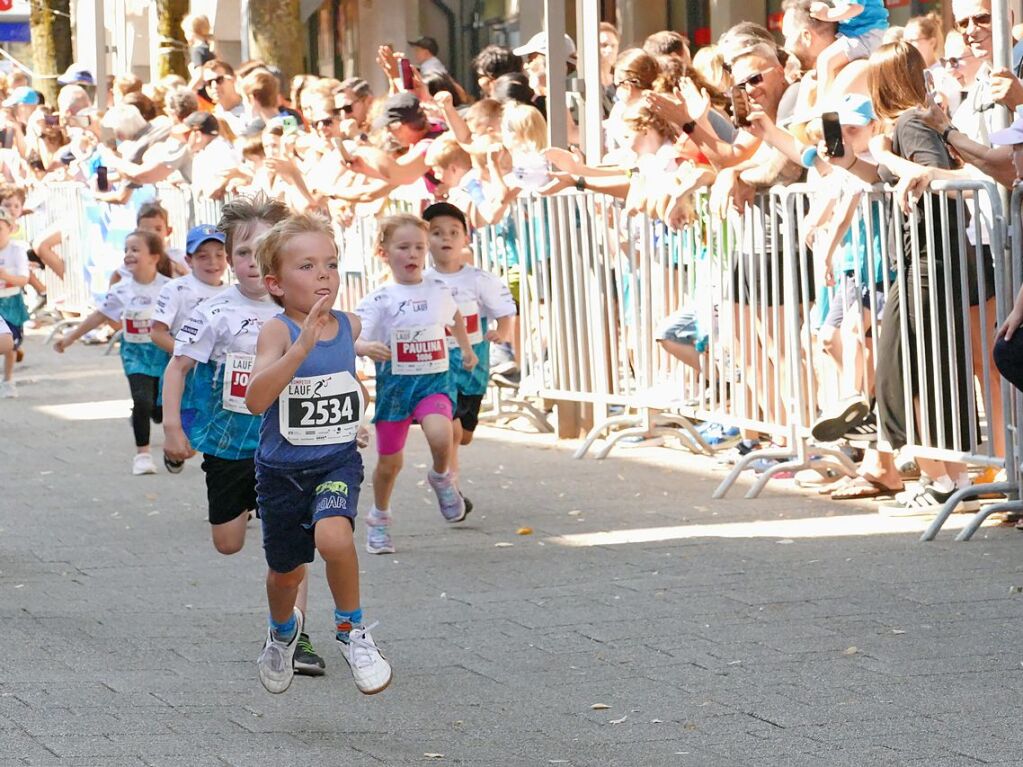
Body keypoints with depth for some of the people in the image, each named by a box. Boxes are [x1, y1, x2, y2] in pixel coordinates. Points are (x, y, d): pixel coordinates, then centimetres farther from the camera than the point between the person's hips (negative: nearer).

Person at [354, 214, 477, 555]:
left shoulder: (439, 292, 3)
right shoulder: (379, 300, -9)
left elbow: (455, 316, 26)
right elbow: (354, 339, -19)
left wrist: (467, 349, 36)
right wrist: (367, 347, -41)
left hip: (434, 380, 1)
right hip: (394, 383, -1)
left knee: (440, 437, -30)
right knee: (389, 461, 9)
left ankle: (441, 478, 4)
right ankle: (379, 518, 35)